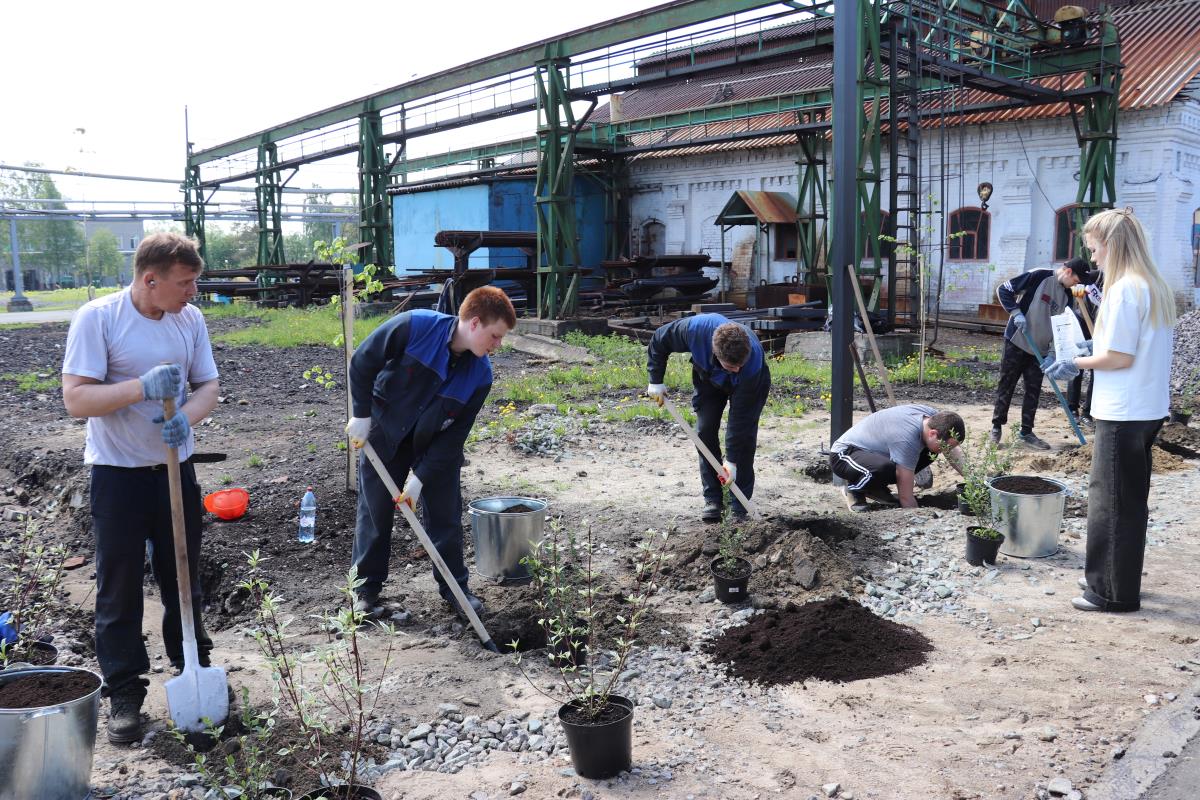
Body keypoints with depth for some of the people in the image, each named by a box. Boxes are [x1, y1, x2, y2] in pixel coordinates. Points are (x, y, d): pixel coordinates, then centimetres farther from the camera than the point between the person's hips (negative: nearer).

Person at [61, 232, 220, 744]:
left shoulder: (190, 319, -1)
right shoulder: (98, 318, -15)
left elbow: (208, 385, 2)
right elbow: (75, 398, -18)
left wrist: (186, 417, -20)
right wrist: (143, 387, -32)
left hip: (176, 467, 4)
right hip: (118, 472, -4)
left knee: (183, 576, 16)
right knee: (119, 587, 5)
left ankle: (192, 664, 34)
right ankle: (124, 693, 18)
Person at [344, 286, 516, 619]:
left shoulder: (481, 374, -18)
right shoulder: (414, 327, -28)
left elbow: (455, 434, -14)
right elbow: (362, 364, -16)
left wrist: (421, 476, -19)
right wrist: (362, 415, -12)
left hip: (436, 444, 2)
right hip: (383, 434, -2)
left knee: (446, 514, 4)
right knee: (374, 513, 7)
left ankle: (455, 586, 20)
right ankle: (367, 587, 24)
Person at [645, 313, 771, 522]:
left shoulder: (752, 364, -44)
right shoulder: (695, 329, -42)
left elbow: (740, 416, -35)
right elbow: (659, 340, -19)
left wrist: (732, 460, -32)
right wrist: (656, 381, -16)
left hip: (752, 384, -3)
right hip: (707, 378, 3)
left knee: (744, 433, -15)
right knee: (705, 430, -7)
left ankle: (739, 506, -7)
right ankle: (712, 499, 1)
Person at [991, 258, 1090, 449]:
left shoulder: (1067, 296, 7)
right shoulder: (1039, 276, -12)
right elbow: (1004, 290, -12)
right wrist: (1016, 312, -21)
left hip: (1039, 349, 6)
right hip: (1016, 342, -6)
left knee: (1034, 391, 6)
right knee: (1006, 386, 3)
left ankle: (1026, 433, 15)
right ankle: (997, 427, 15)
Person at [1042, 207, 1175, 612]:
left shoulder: (1124, 289, -18)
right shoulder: (1157, 288, 11)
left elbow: (1120, 357, -20)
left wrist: (1076, 364, -7)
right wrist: (1097, 346, 15)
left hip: (1122, 415, -10)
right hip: (1149, 410, 10)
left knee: (1111, 501, 0)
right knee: (1129, 498, 17)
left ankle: (1114, 593, 9)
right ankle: (1112, 579, 29)